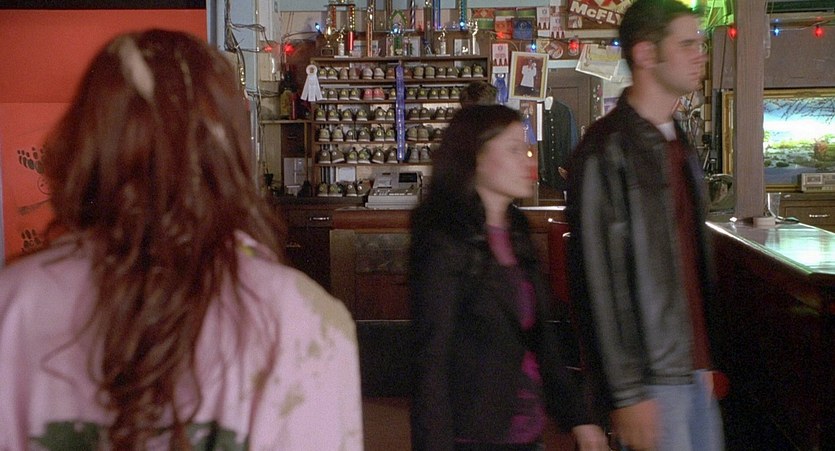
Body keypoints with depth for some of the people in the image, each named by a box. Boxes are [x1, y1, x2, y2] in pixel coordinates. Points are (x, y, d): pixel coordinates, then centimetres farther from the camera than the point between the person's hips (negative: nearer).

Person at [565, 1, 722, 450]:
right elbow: (598, 280, -17)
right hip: (651, 379, -8)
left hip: (691, 368, 8)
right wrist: (626, 393, -16)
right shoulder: (607, 152, -15)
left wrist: (702, 360, 16)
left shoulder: (679, 144, 12)